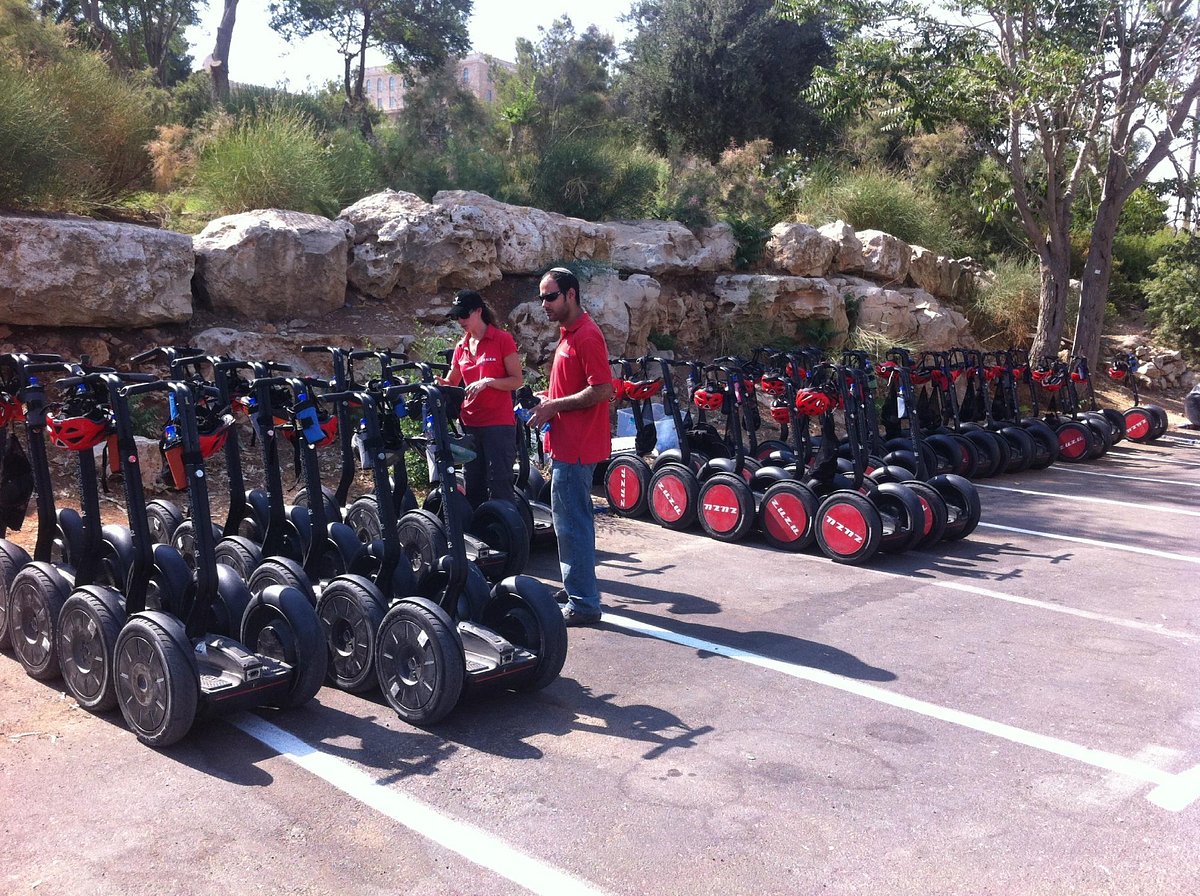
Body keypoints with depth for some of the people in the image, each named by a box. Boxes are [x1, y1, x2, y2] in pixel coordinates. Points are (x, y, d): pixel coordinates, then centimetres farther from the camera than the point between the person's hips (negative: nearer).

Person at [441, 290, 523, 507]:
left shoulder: (502, 339, -5)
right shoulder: (461, 346, 12)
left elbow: (517, 380, -7)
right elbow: (452, 382, 18)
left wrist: (487, 382, -20)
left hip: (498, 424, -6)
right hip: (470, 424, 6)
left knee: (499, 485, -7)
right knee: (472, 486, 12)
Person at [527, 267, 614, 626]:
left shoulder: (586, 336, -16)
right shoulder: (569, 333, 16)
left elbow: (602, 390, -23)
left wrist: (555, 406, -17)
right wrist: (550, 398, 10)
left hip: (575, 446, -11)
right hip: (567, 443, 11)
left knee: (572, 522, -6)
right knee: (573, 519, 18)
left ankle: (583, 603, 1)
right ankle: (577, 589, 29)